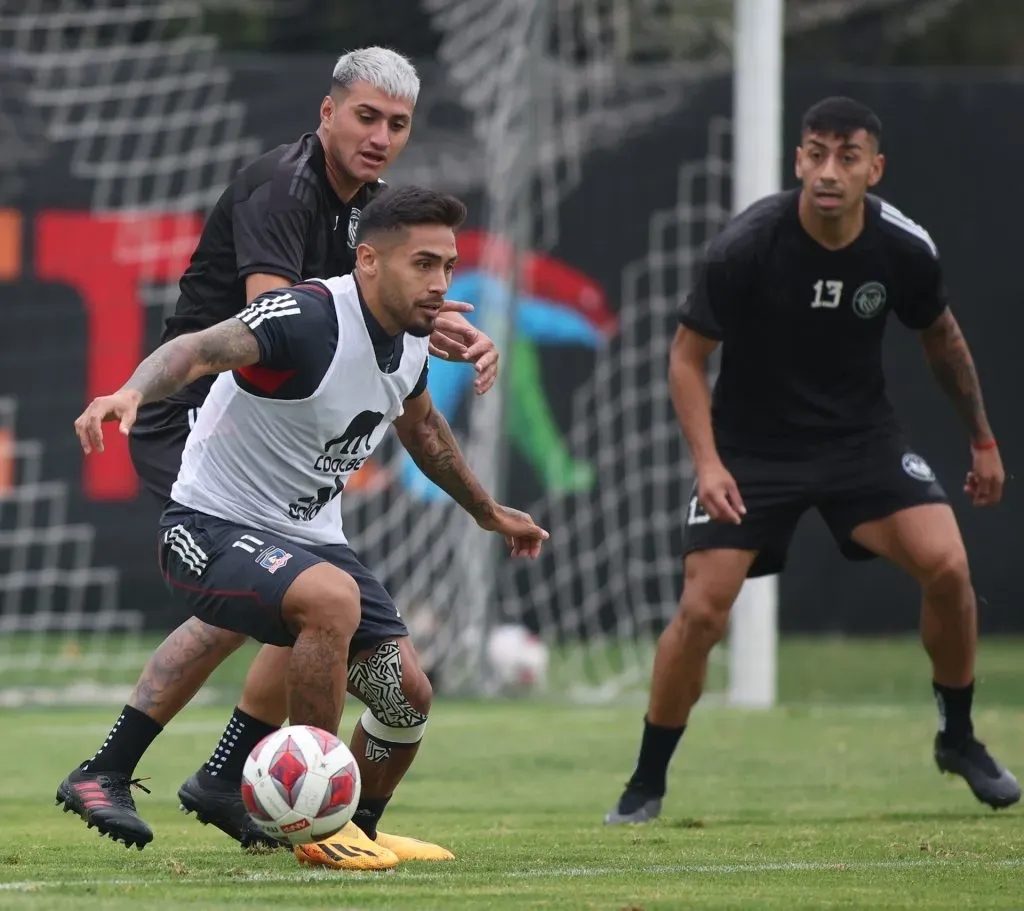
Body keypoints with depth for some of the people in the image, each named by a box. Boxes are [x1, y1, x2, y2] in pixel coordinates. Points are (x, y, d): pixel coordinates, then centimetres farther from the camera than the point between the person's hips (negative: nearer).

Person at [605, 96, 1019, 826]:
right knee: (702, 607, -14)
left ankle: (959, 738, 8)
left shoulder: (904, 248, -12)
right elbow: (688, 356, -10)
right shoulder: (747, 246, -21)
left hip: (861, 434, 2)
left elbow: (942, 337, 9)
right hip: (751, 444, -2)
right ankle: (646, 785, 4)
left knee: (946, 565, -16)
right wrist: (708, 462, -22)